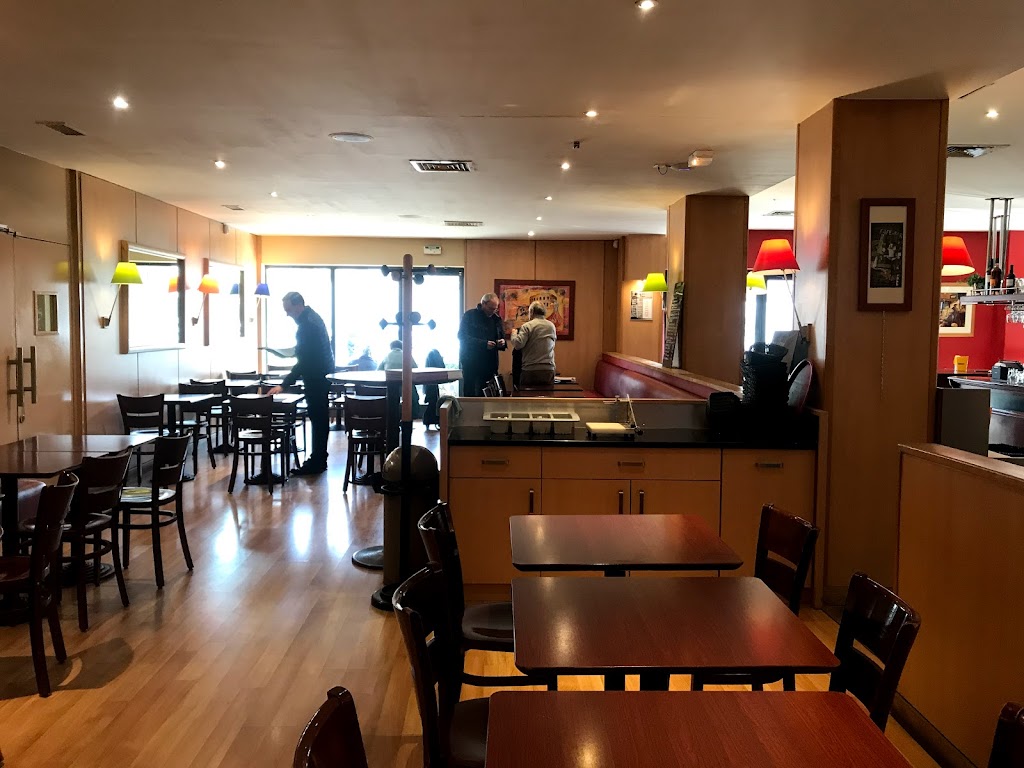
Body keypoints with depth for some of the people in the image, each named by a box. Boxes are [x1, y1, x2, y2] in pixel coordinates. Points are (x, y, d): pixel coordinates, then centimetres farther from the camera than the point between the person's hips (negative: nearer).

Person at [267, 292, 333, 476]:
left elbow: (304, 361, -25)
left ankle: (316, 463, -2)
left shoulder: (307, 325, -22)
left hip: (316, 378, -11)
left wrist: (284, 384, -25)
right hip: (322, 376, 11)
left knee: (317, 419, -6)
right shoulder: (312, 317, 9)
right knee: (320, 418, 13)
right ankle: (319, 460, 21)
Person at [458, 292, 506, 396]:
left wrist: (502, 343, -3)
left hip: (489, 364, 4)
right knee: (470, 394, -2)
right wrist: (484, 344, -20)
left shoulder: (496, 319, 14)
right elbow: (462, 336, -11)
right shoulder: (470, 315, -3)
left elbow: (502, 337, 23)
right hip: (470, 362, -4)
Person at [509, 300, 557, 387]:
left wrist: (514, 333, 5)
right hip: (549, 371, 4)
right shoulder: (552, 326, 10)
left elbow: (518, 344, -14)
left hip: (530, 371, -4)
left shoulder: (527, 326, -5)